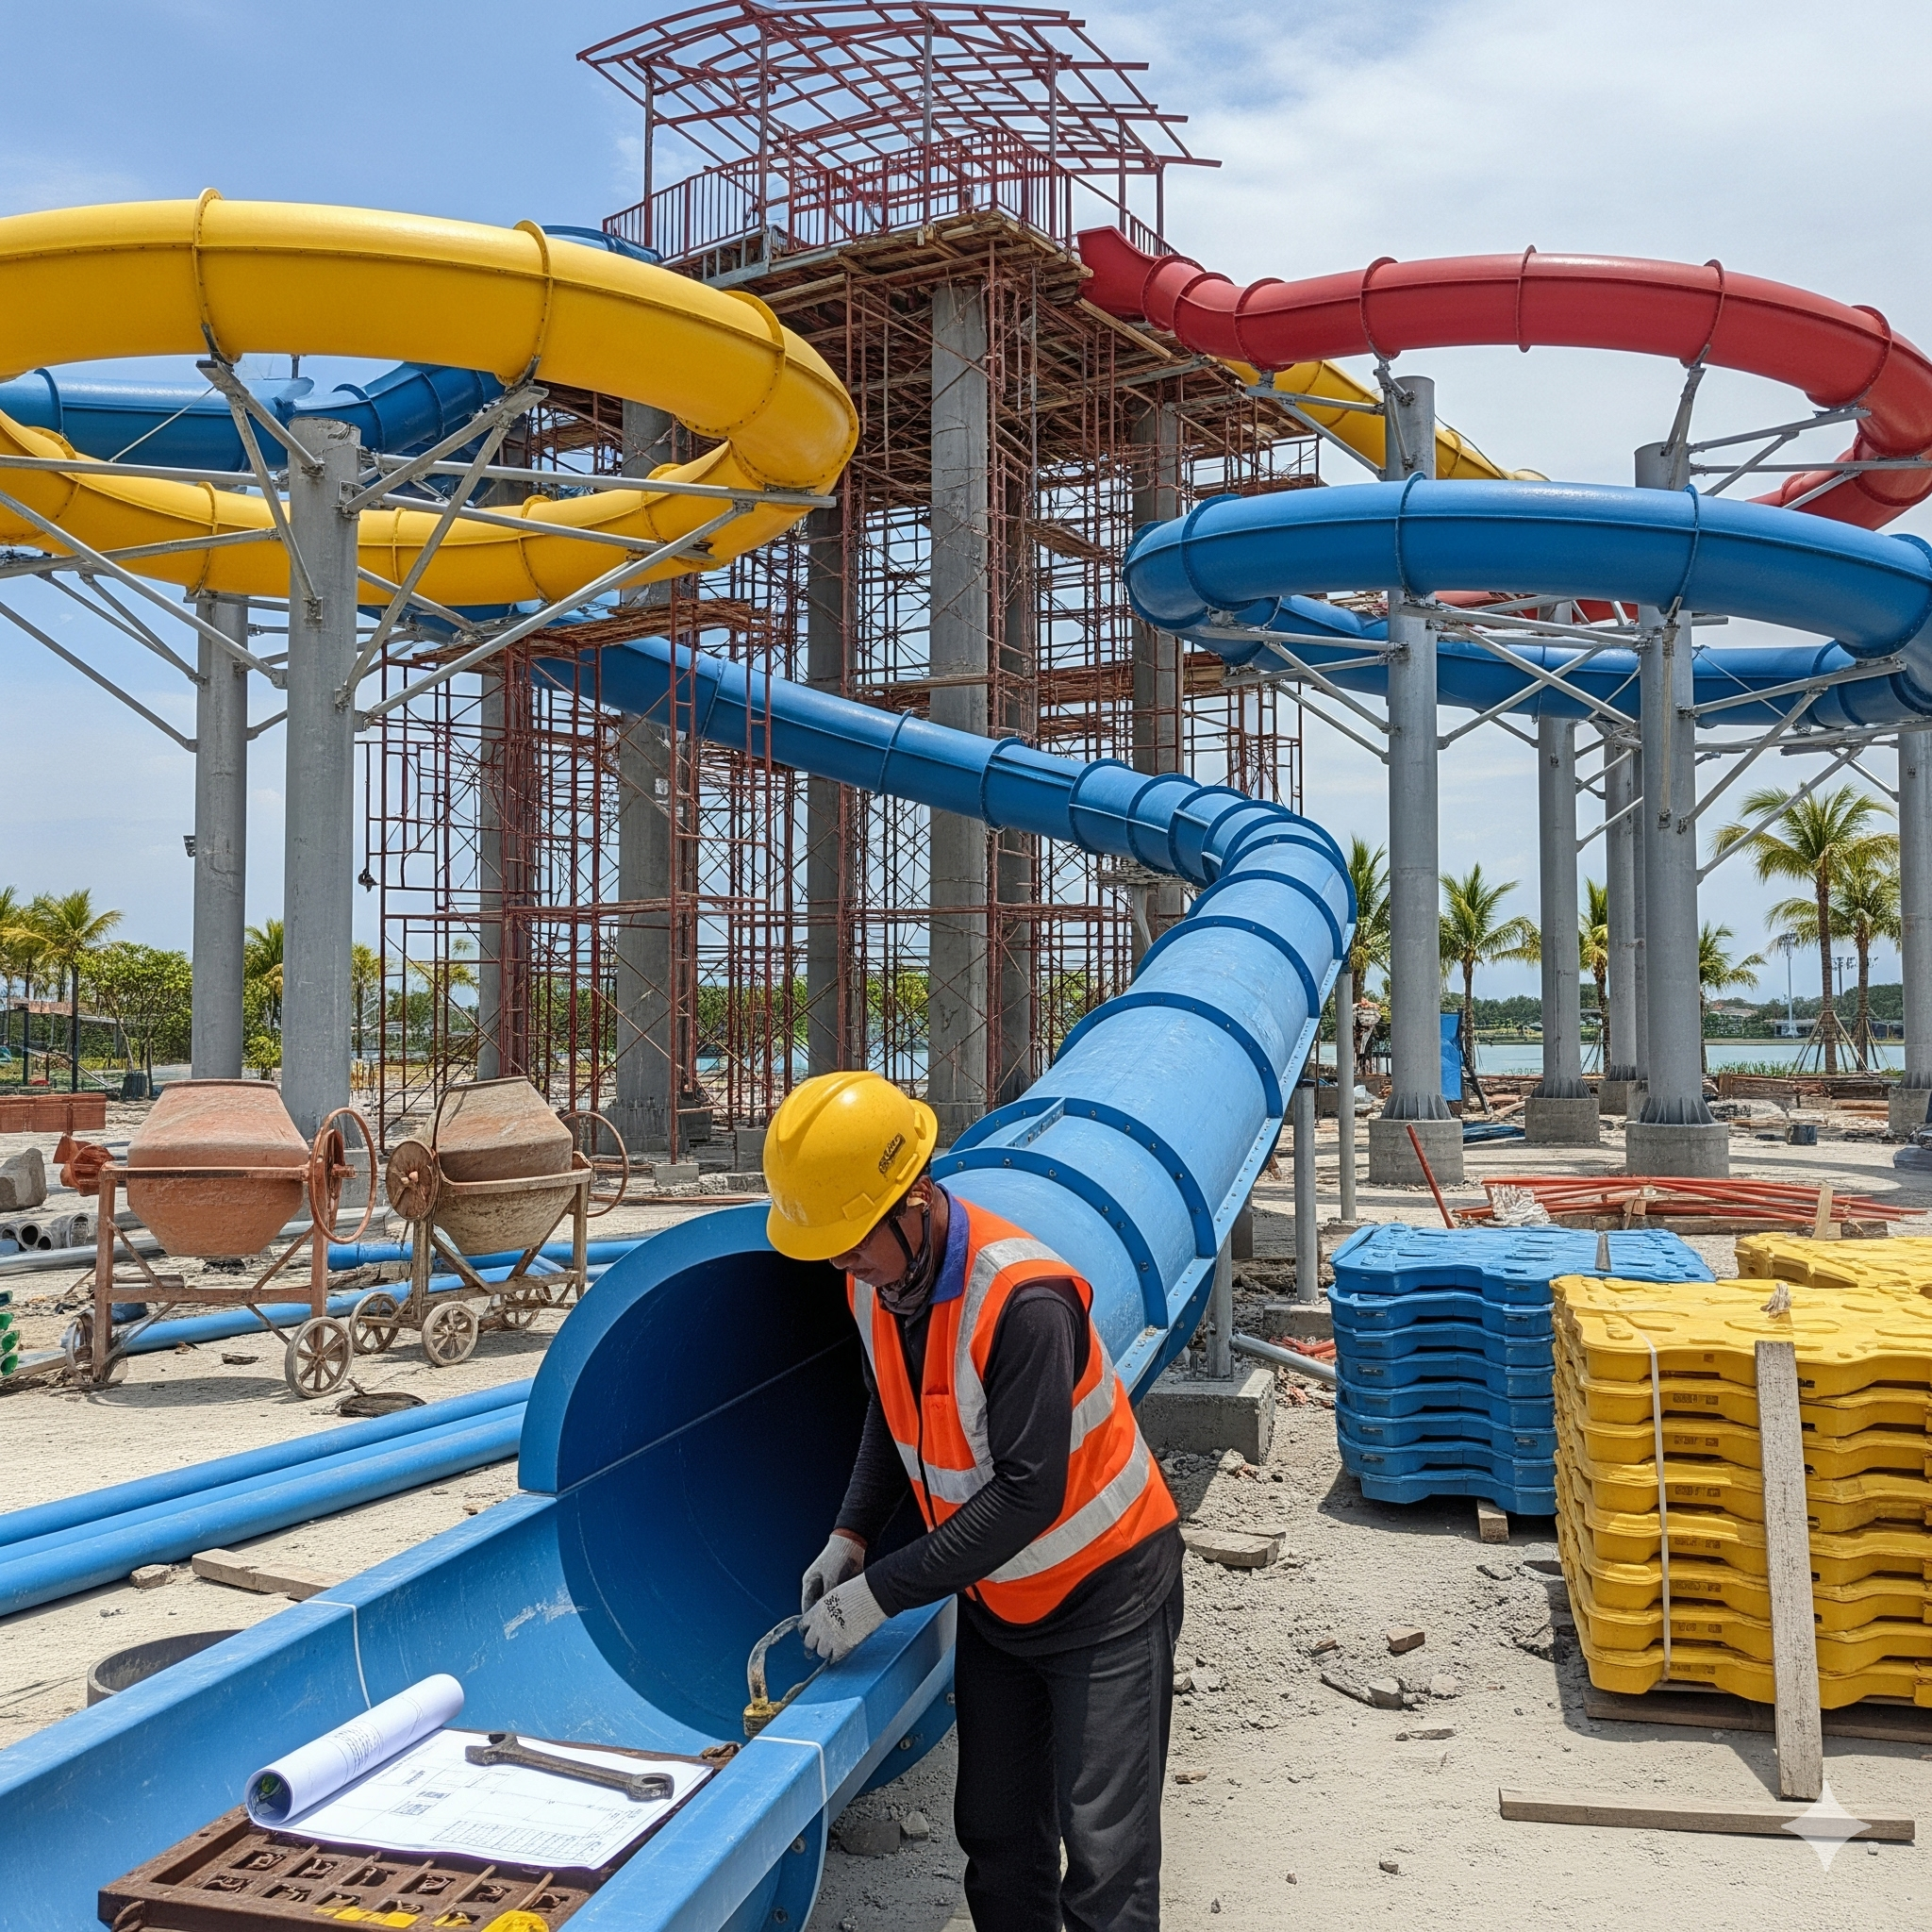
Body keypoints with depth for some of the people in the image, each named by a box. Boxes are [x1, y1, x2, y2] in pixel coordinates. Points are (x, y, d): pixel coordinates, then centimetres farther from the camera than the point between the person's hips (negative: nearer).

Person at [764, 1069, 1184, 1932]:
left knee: (1101, 1850, -4)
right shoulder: (874, 1280, -7)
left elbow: (1028, 1495, -30)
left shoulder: (1024, 1300, -32)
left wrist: (882, 1592, -25)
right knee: (995, 1834, 13)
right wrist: (851, 1535, -4)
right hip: (995, 1597, 7)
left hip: (1102, 1596, -7)